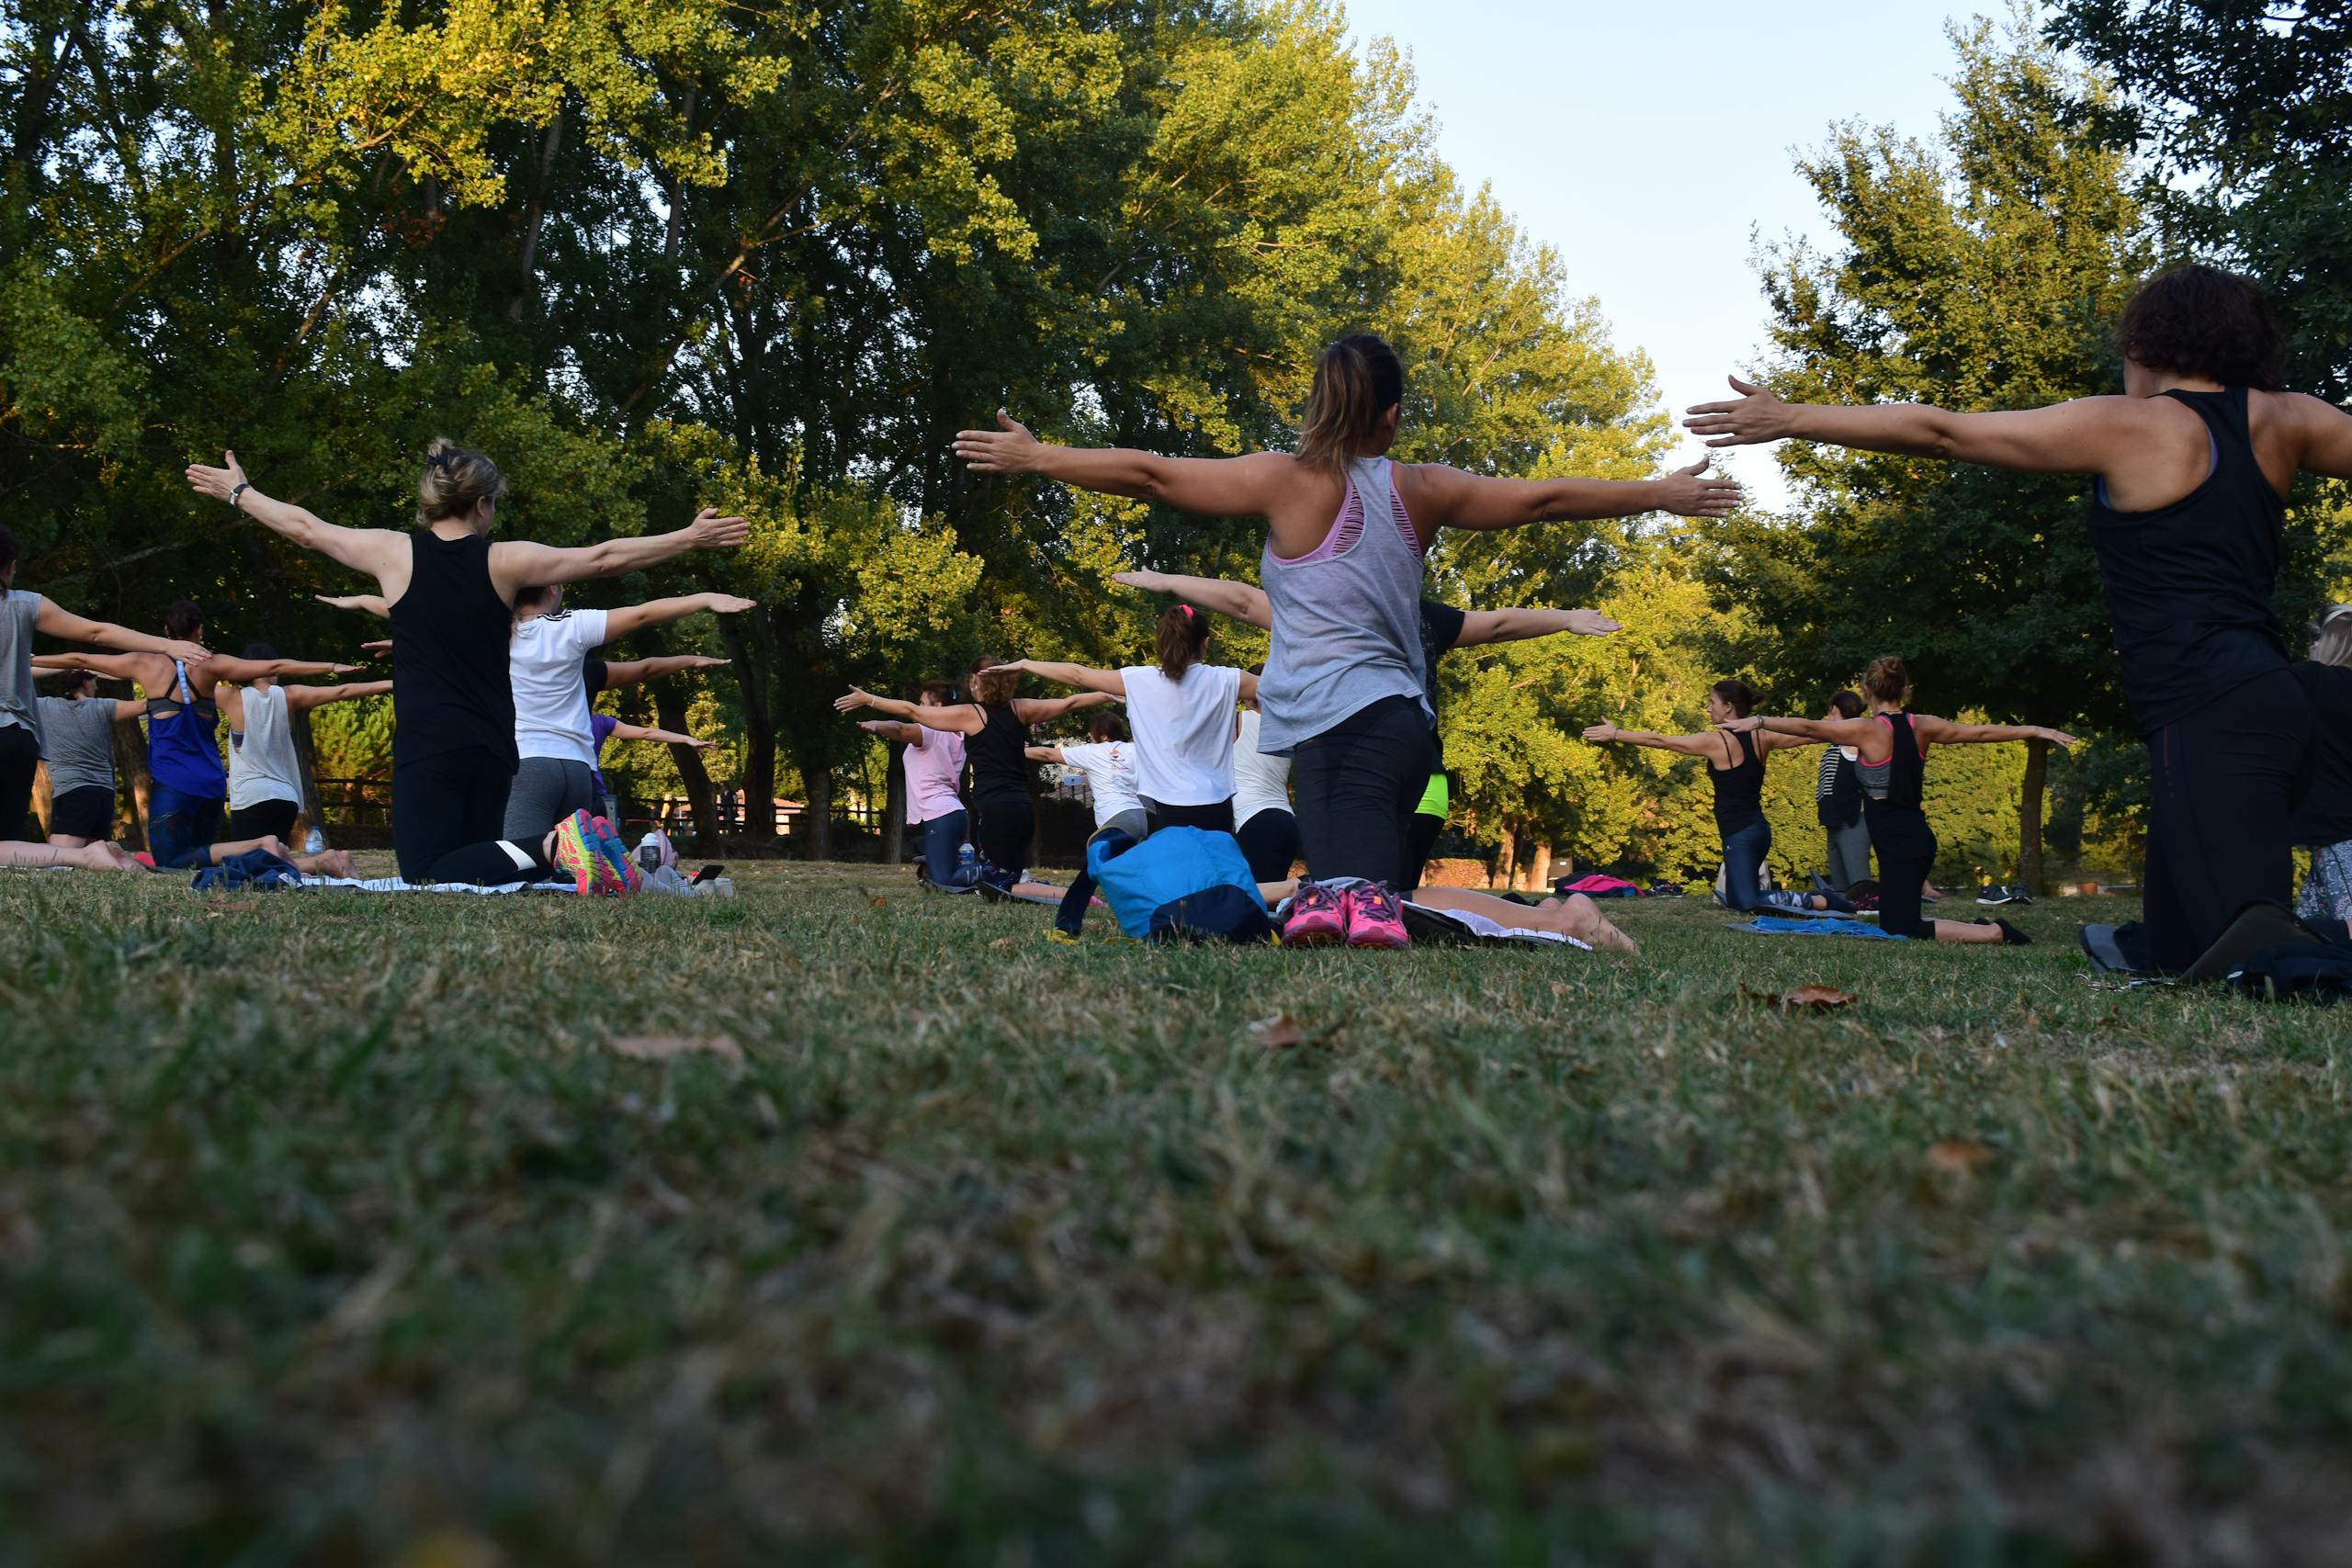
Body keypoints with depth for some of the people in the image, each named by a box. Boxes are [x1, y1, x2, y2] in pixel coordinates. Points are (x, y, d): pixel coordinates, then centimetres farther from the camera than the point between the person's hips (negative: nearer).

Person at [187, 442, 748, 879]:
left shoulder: (394, 552, 2)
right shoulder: (505, 561, 2)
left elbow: (306, 528, 16)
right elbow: (604, 558, 5)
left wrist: (238, 491, 33)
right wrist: (690, 538, 13)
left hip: (425, 747, -2)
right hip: (492, 748, 2)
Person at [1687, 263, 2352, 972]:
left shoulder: (2126, 428, -1)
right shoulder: (2283, 420, 14)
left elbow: (1941, 432, 1)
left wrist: (1790, 420, 6)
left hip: (2208, 714, -8)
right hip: (2260, 698, 8)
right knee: (2180, 959, 11)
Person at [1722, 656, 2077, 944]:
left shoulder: (1868, 730, -12)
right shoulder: (1923, 726, 6)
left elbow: (1808, 728, -12)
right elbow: (1981, 733, 14)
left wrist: (1758, 722, -6)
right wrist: (2038, 731, 25)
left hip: (1898, 844, -8)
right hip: (1917, 837, 8)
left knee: (1901, 931, -7)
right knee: (1894, 924, 19)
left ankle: (1993, 933, -12)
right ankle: (1981, 927, 12)